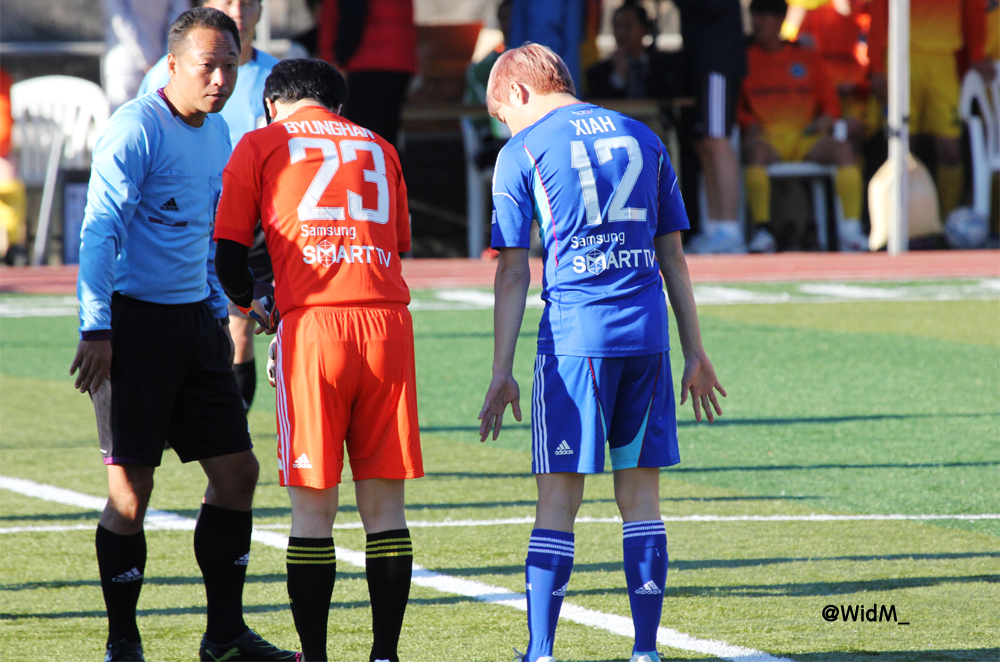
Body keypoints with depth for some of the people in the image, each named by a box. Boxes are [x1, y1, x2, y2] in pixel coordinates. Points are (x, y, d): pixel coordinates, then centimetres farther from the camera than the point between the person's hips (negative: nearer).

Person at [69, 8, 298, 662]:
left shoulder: (218, 134, 13)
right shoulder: (136, 129, -13)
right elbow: (100, 231, -16)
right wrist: (96, 330, -21)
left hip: (194, 320, 8)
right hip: (136, 320, -8)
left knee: (237, 473, 6)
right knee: (132, 489, -6)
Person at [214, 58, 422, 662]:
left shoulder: (260, 145, 12)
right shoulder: (380, 148, 22)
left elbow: (228, 255, 10)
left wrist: (251, 303, 30)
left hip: (313, 323, -3)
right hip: (388, 319, 3)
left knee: (314, 505, 3)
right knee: (384, 504, 7)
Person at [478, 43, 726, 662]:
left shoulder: (523, 152, 2)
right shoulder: (643, 139, 15)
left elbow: (513, 272, -1)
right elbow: (673, 257, 16)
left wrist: (503, 372, 0)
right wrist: (696, 354, 18)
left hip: (573, 336, -4)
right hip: (646, 333, 4)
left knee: (558, 499, 0)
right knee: (640, 493, 8)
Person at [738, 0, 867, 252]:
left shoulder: (808, 58, 18)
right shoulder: (747, 59, 13)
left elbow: (830, 102, 18)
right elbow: (736, 108, 10)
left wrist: (826, 119, -4)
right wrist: (750, 124, -10)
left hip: (805, 138, 2)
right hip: (767, 136, -2)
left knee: (843, 149, -27)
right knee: (757, 151, -38)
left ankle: (851, 228, -32)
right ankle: (762, 229, -39)